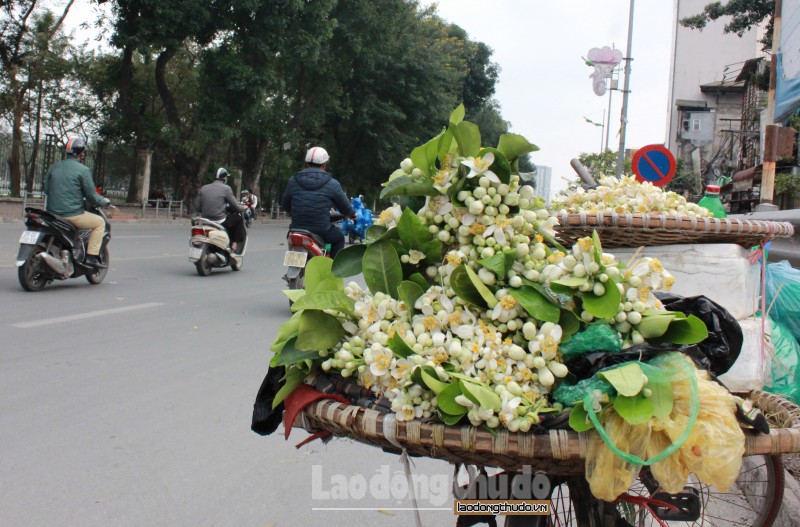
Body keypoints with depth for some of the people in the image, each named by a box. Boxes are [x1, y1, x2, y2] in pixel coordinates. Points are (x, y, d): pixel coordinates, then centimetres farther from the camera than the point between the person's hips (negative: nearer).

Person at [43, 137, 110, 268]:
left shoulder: (54, 167, 9)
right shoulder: (83, 170, -10)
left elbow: (46, 189, 17)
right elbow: (91, 196, -9)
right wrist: (104, 201, 11)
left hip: (52, 213, 7)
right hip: (72, 215, -7)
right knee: (100, 222, 11)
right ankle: (92, 256, 0)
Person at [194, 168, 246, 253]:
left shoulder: (203, 188, 9)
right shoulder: (226, 188, -6)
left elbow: (197, 206, 8)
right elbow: (235, 206, -6)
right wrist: (243, 208, 15)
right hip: (220, 222, -6)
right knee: (238, 219, 17)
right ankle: (234, 246, 12)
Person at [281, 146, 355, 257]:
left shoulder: (293, 181, 2)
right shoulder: (332, 184, -5)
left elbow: (285, 205, 12)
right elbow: (345, 206, 6)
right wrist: (352, 214, 29)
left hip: (297, 230, 3)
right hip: (322, 232, -3)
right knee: (339, 237, 28)